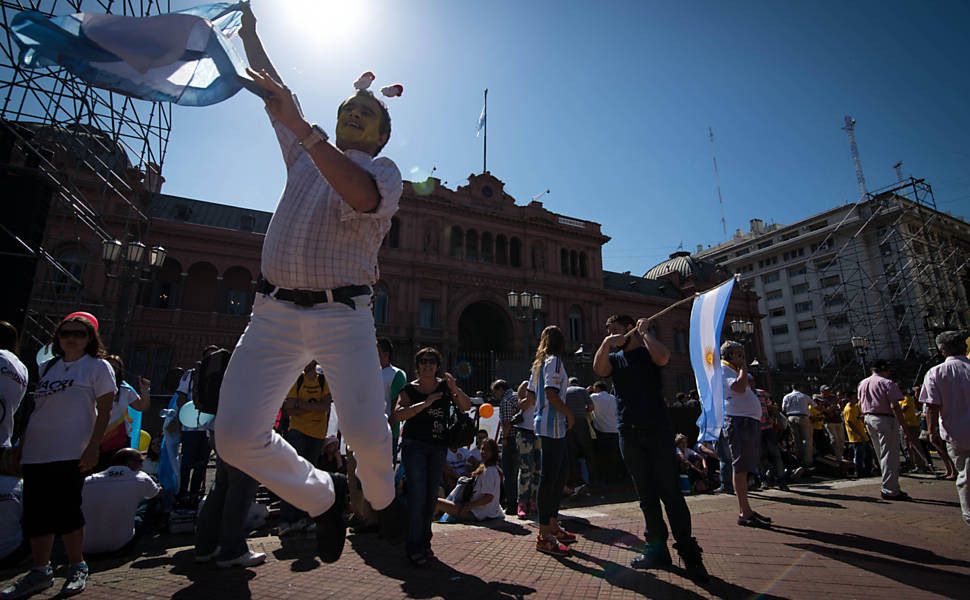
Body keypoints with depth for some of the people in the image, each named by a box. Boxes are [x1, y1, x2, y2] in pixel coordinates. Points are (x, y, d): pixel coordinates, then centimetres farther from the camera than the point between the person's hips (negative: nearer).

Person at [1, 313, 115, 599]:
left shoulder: (97, 366, 0)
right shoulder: (48, 367, 17)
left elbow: (104, 410, -6)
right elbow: (35, 407, 21)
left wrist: (92, 446, -14)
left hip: (70, 453, -6)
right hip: (35, 453, 6)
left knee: (65, 511, -4)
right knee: (36, 513, 8)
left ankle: (77, 568, 12)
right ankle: (40, 571, 21)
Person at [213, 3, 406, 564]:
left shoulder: (383, 169, 7)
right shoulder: (305, 154, 24)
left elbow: (364, 197, -19)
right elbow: (274, 89, 37)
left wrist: (304, 128, -22)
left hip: (343, 315, -4)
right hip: (275, 312, 5)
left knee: (366, 431, -18)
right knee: (237, 436, -7)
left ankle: (382, 498, 18)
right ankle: (322, 496, 18)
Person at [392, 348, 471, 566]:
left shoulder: (445, 386, 5)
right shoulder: (409, 389, 1)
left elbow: (467, 406, -3)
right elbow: (398, 414, -13)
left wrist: (455, 389, -20)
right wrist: (425, 403, -22)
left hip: (439, 446, 3)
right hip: (414, 444, -2)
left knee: (431, 495, 9)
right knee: (417, 493, -10)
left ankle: (424, 542, 23)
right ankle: (414, 547, 0)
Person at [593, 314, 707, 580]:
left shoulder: (648, 351, 5)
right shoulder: (614, 358, 15)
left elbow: (662, 357, -19)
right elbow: (599, 369, -7)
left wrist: (644, 331, -10)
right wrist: (607, 343, -16)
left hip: (657, 429, -4)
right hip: (628, 434, 4)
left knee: (670, 491, -5)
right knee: (646, 495, 9)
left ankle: (689, 553, 4)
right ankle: (657, 549, 19)